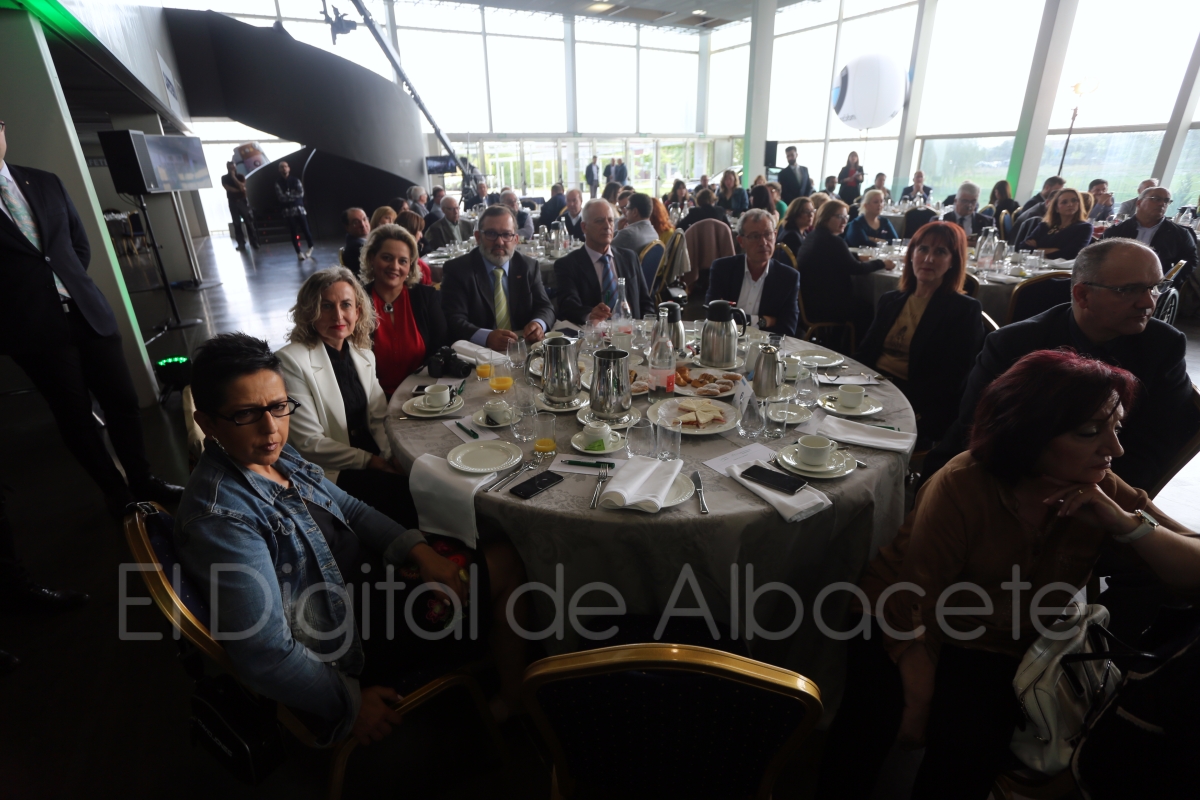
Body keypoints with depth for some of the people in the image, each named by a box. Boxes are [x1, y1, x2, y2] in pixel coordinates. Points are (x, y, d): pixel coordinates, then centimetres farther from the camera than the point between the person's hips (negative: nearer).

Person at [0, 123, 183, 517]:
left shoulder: (46, 183, 9)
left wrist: (72, 287, 9)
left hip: (88, 312, 3)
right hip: (38, 329, -3)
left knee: (123, 400, 5)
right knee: (75, 416, 5)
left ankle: (142, 480, 21)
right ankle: (116, 492, 19)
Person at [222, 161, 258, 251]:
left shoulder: (240, 176, 8)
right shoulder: (224, 178, 6)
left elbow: (242, 187, -8)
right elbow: (228, 189, -7)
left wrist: (234, 177, -9)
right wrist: (239, 190, -7)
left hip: (243, 201, 0)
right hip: (233, 203, 0)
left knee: (249, 222, -5)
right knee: (237, 224, -2)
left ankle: (254, 242, -2)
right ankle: (241, 244, -1)